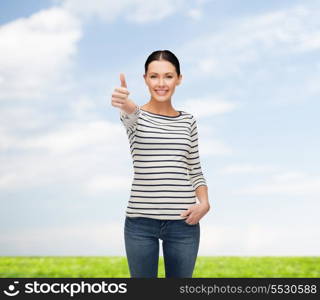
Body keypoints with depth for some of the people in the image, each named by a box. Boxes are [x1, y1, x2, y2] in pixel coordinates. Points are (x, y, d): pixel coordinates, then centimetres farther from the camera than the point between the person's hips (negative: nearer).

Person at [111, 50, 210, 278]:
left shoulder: (188, 121, 9)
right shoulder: (136, 116, 1)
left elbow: (195, 170, 12)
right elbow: (131, 113, -24)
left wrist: (204, 202, -7)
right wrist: (125, 103, -49)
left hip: (183, 222, 2)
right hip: (141, 221, -2)